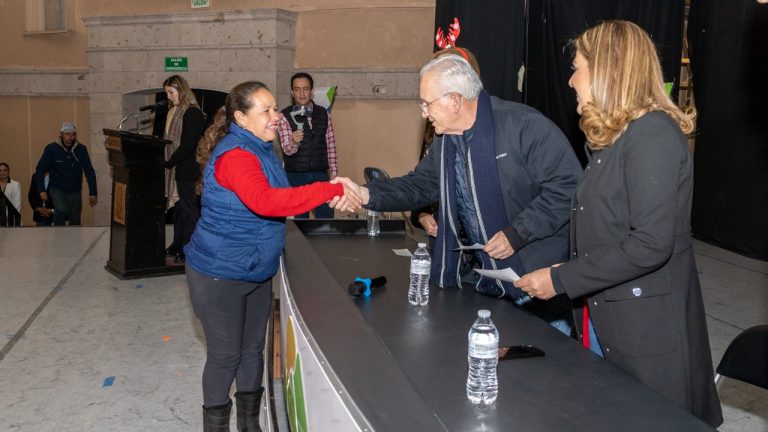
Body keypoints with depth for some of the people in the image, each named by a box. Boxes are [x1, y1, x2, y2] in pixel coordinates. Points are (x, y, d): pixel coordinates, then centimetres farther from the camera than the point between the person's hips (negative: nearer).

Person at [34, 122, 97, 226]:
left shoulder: (81, 149, -7)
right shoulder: (52, 149, -12)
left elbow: (89, 172, -2)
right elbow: (40, 170, -5)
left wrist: (92, 193, -6)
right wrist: (42, 190, -14)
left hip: (75, 191, 3)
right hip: (57, 189, -3)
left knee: (75, 221, 9)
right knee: (61, 210, -29)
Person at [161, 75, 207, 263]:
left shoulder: (192, 113, -11)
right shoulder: (173, 112, 16)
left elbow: (187, 145, -17)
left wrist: (169, 163, -16)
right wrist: (167, 163, 6)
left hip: (186, 169, -8)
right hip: (175, 168, 8)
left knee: (188, 208, -2)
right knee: (178, 207, 14)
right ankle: (177, 245, 23)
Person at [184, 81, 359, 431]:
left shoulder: (260, 149, 7)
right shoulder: (234, 155, -24)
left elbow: (280, 198, 15)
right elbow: (265, 201, -42)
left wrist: (327, 194, 0)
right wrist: (333, 190, -42)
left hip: (257, 271, 9)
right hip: (220, 275, -9)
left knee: (253, 349, 18)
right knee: (225, 355, 5)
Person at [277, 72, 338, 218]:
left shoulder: (323, 113, 4)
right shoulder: (285, 115, -6)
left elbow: (330, 145, 9)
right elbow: (287, 150, -15)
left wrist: (333, 173, 5)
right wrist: (294, 142, -38)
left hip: (320, 174, 3)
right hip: (296, 175, -2)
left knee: (327, 216, 4)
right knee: (301, 217, 6)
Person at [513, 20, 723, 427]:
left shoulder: (654, 134, -17)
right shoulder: (612, 138, 13)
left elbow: (650, 245, -24)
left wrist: (560, 279, -19)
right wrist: (552, 271, 3)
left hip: (646, 332, -9)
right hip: (602, 319, 9)